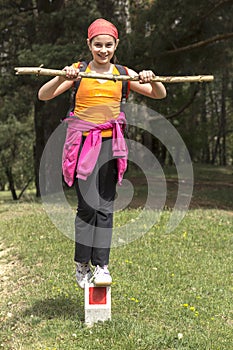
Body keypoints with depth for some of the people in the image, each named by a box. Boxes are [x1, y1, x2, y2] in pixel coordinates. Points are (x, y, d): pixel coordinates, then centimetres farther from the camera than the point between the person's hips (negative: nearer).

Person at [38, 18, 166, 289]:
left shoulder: (123, 74, 9)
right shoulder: (78, 71, 3)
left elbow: (159, 95, 10)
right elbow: (44, 96, -2)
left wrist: (151, 80, -12)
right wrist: (63, 77, -20)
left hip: (109, 144, 2)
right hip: (83, 142, -2)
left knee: (105, 206, 1)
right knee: (87, 204, -10)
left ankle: (101, 265, 7)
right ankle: (82, 265, 3)